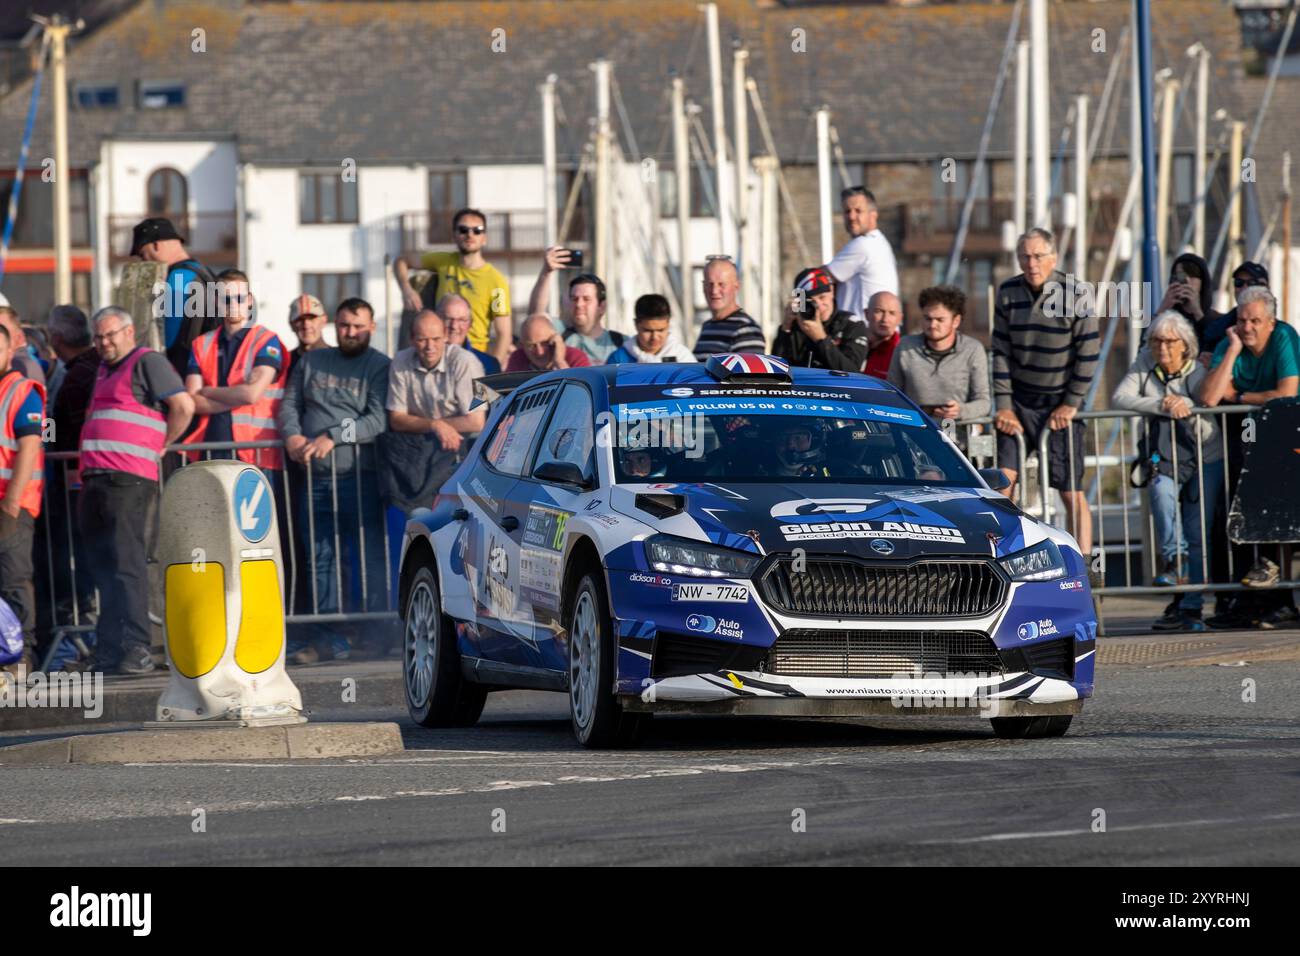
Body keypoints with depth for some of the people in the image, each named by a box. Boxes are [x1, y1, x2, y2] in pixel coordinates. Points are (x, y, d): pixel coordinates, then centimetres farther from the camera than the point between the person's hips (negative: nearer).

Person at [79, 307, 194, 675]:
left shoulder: (148, 362, -2)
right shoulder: (104, 368, 23)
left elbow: (183, 406, -10)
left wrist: (160, 447, -3)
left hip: (129, 479, -9)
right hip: (96, 480, 9)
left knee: (127, 563, -13)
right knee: (102, 566, 8)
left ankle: (136, 649, -16)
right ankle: (108, 648, 11)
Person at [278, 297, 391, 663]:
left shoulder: (379, 367, 3)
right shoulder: (311, 362, 18)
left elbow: (380, 420, -9)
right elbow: (289, 404, 16)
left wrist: (333, 437, -17)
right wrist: (292, 436, -5)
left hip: (359, 477, -4)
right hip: (315, 478, 4)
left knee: (369, 560, -6)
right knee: (321, 560, 4)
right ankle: (330, 638, 8)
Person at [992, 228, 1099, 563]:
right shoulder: (1008, 293, 1)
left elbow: (1087, 354, -7)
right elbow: (1001, 353, 4)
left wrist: (1071, 404, -9)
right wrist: (1003, 406, -2)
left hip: (1059, 404, -3)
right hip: (1019, 401, 3)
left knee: (1071, 492, -4)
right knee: (1005, 478, -10)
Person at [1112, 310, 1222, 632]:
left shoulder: (1198, 375, -6)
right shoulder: (1144, 365, 3)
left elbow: (1208, 434, -10)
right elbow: (1120, 397, -13)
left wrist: (1188, 409, -27)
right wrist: (1162, 405, -20)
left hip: (1203, 460, -1)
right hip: (1163, 460, 1)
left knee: (1198, 535, -7)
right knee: (1162, 491, -33)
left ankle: (1191, 608, -2)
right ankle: (1172, 560, -21)